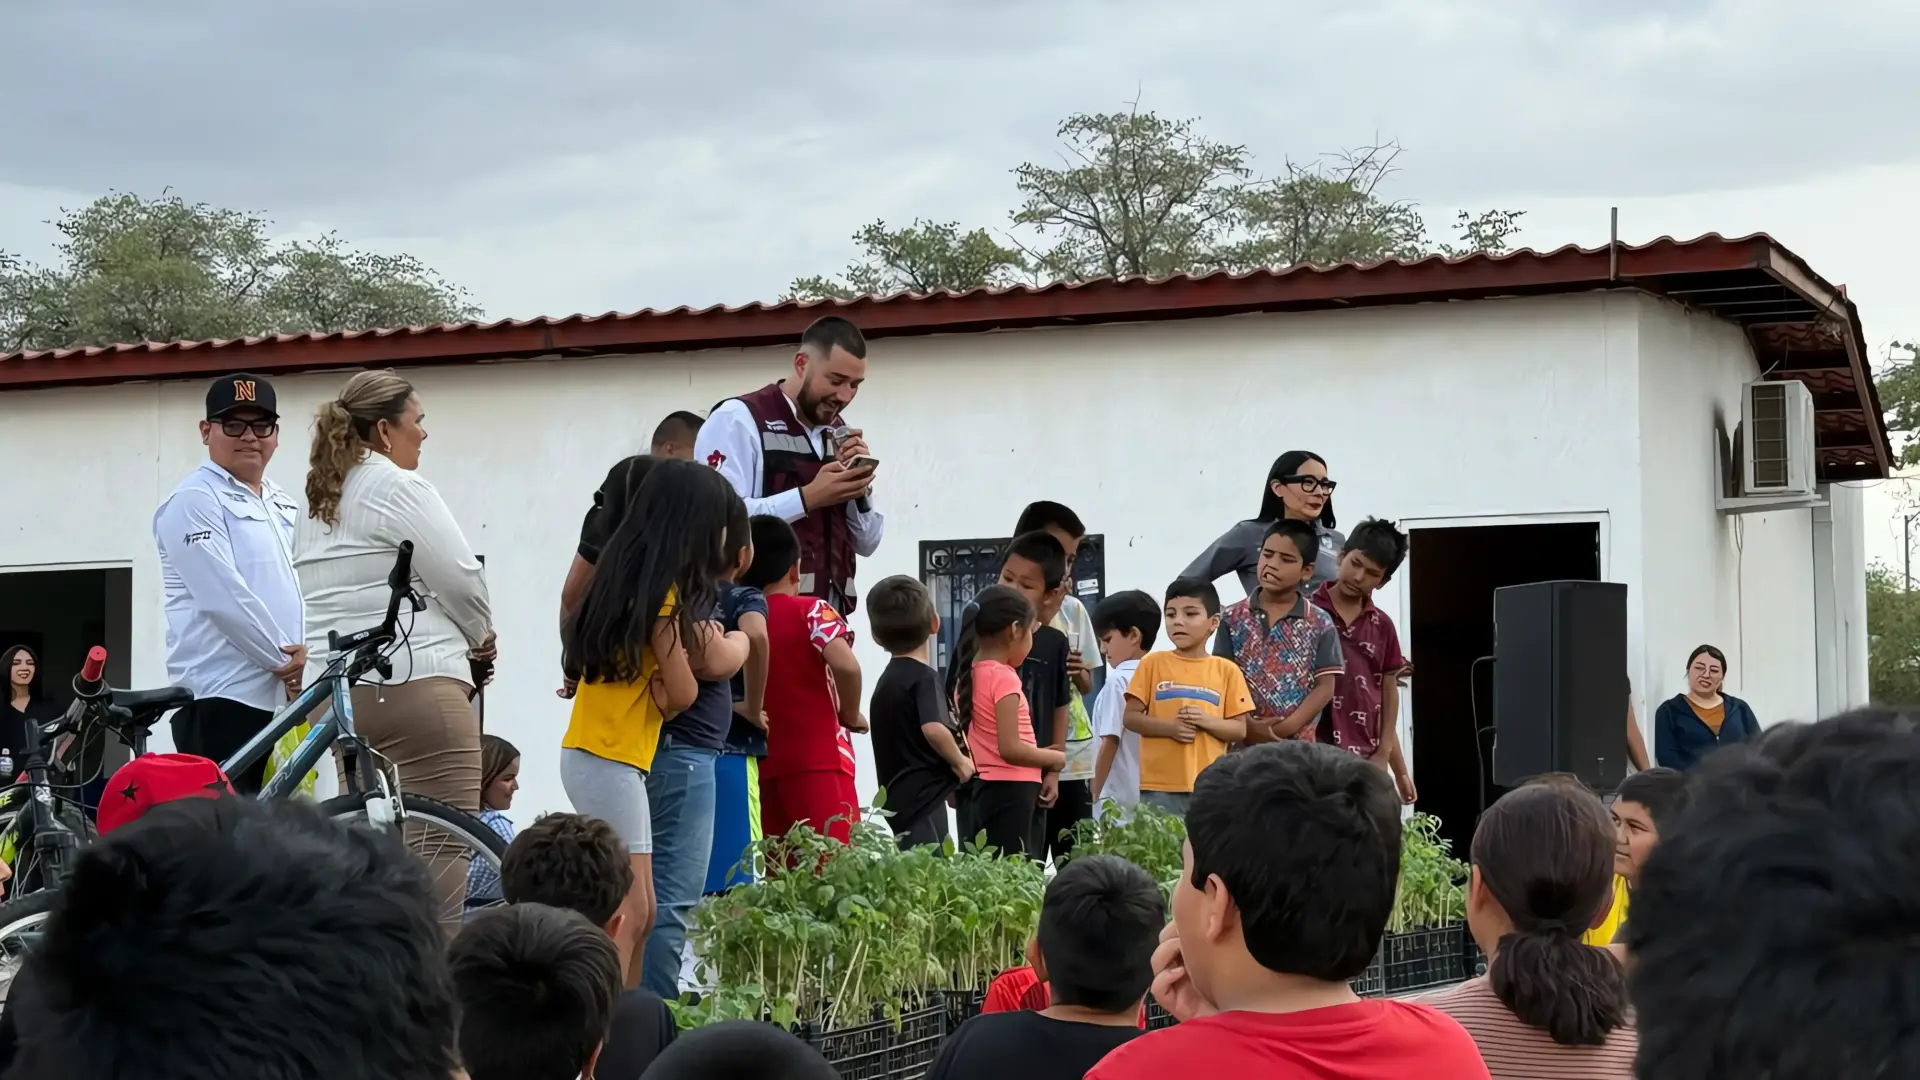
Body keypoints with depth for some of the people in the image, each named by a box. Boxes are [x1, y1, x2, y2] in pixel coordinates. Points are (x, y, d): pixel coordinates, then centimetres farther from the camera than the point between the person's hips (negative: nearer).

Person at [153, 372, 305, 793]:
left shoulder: (285, 505, 21)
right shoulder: (194, 501, -5)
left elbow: (301, 584, 17)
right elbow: (223, 596, -14)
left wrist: (301, 650, -3)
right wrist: (283, 659, -10)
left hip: (282, 696, 8)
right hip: (222, 697, -8)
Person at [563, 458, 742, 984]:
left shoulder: (631, 576, 14)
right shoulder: (662, 590, -12)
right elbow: (681, 692, -13)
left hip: (606, 756, 9)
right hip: (609, 759, -9)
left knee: (639, 912, 10)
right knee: (630, 915, -11)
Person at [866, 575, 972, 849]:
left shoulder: (888, 680, 16)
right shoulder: (924, 677, -11)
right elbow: (933, 729, -26)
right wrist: (961, 762, -10)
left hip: (901, 798, 9)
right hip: (923, 798, -9)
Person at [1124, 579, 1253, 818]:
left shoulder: (1226, 671, 7)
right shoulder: (1152, 663, 5)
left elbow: (1240, 729, 7)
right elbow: (1131, 717, 3)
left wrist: (1208, 722, -13)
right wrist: (1169, 728, -13)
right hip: (1159, 786, -1)